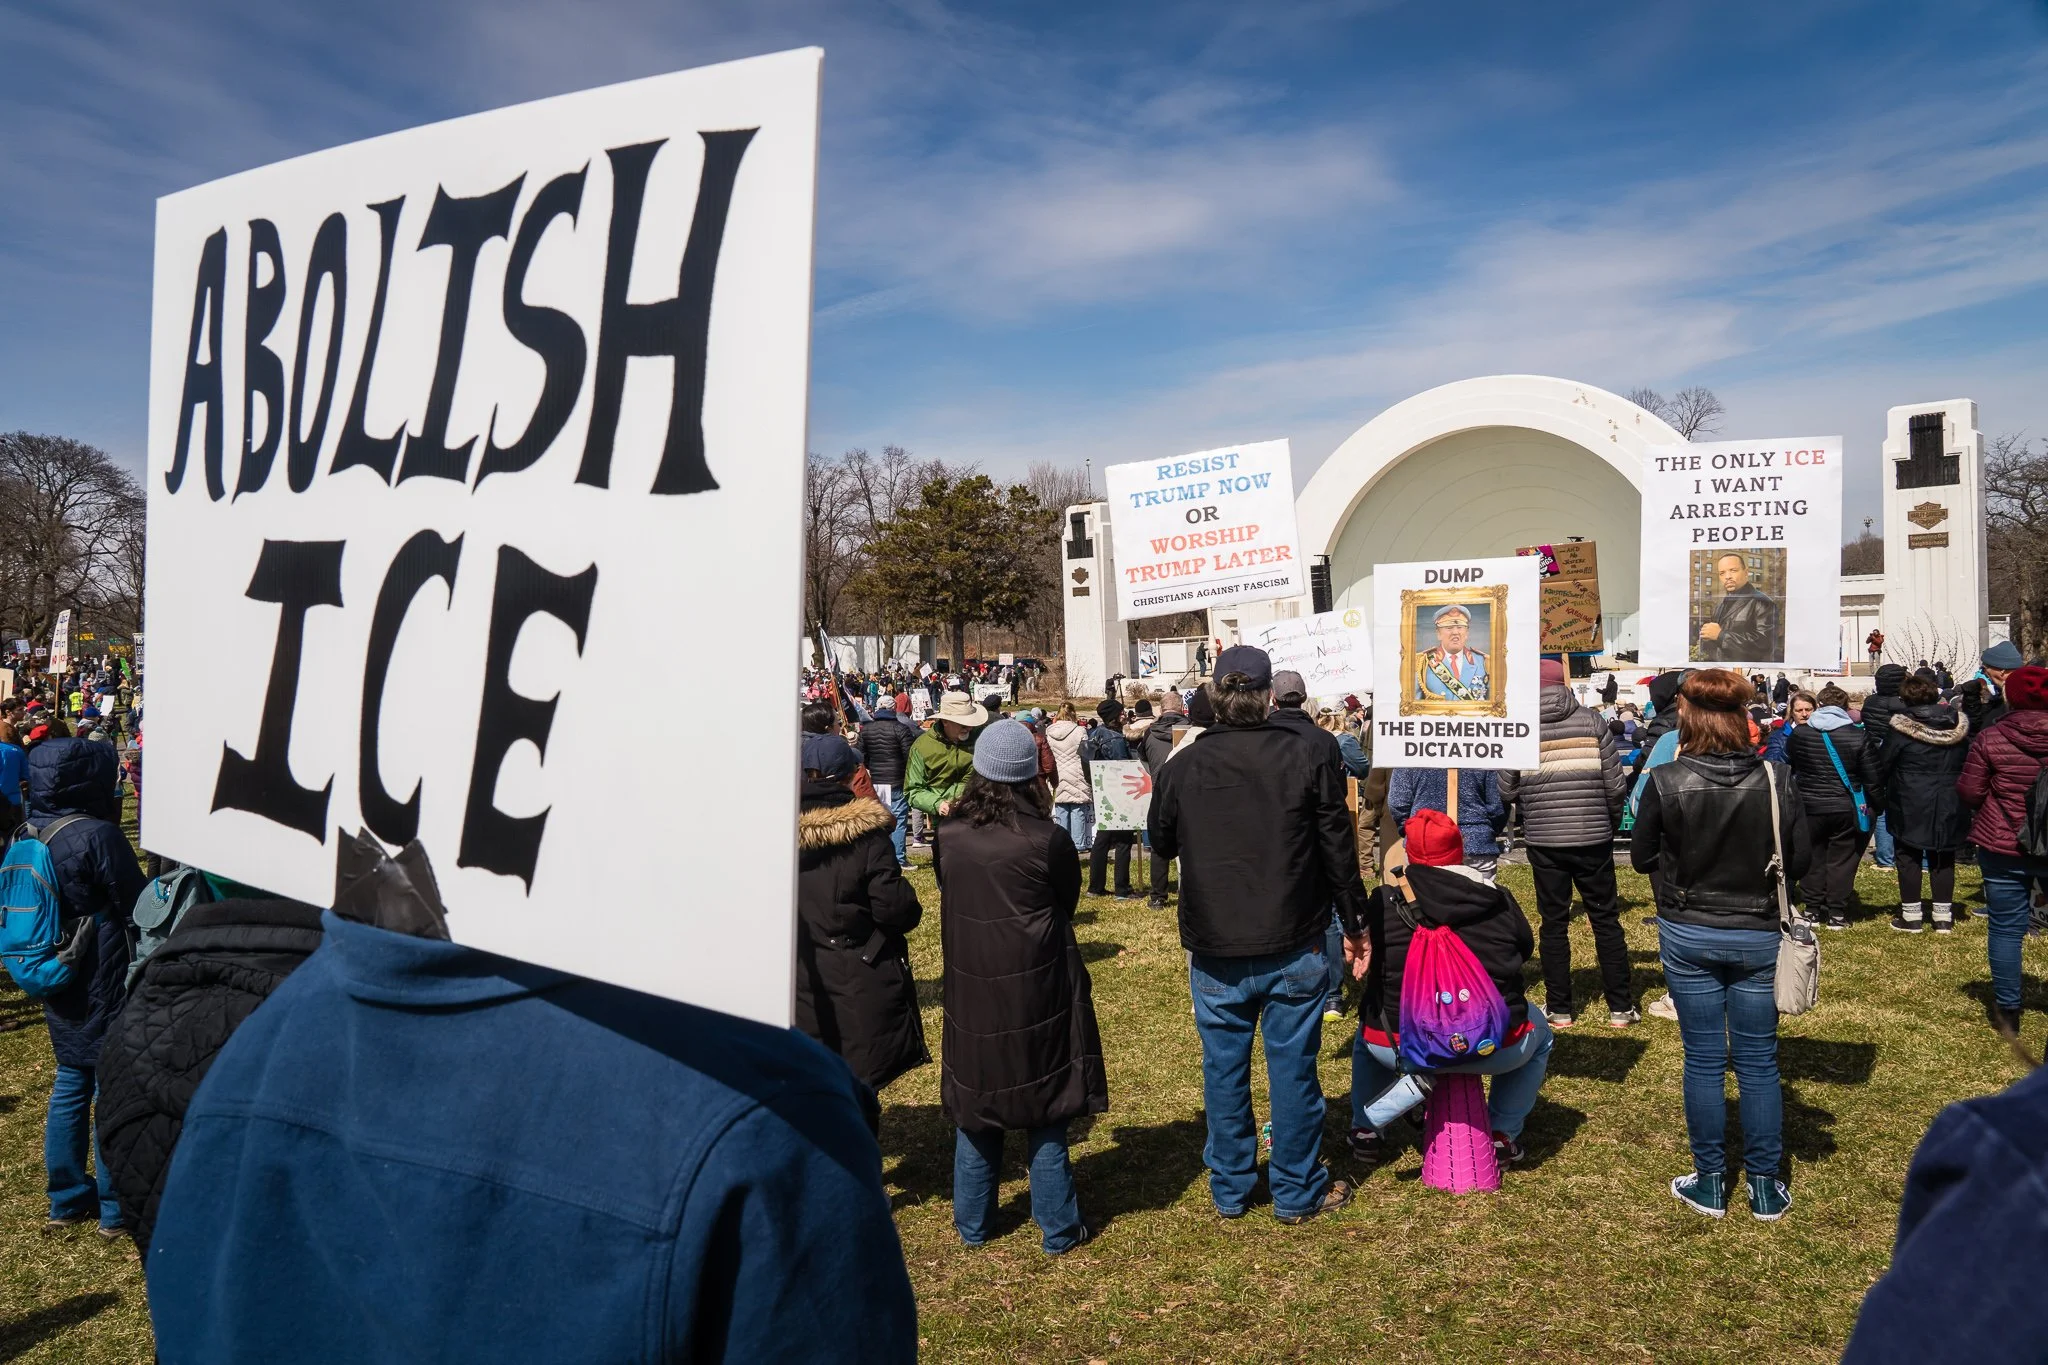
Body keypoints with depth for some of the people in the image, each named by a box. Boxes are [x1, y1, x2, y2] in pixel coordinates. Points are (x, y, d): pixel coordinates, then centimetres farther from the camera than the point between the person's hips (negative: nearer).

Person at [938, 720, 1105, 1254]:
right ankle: (1058, 1229, 21)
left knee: (975, 1108, 16)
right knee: (1044, 1109, 10)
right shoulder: (1048, 839, -16)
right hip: (1035, 992, -3)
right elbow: (1068, 900, 0)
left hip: (970, 990, 3)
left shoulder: (952, 836, -6)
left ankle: (972, 1224, 28)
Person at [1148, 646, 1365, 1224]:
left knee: (1224, 1069, 13)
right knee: (1293, 1068, 10)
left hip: (1215, 953, 1)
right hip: (1294, 947, 0)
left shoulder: (1182, 767, -6)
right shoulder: (1304, 758, -8)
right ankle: (1298, 1192, 23)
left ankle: (1230, 1189, 26)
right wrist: (1356, 923, 10)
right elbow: (1340, 849, -1)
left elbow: (1161, 843, 11)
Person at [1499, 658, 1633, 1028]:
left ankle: (1560, 1009, 15)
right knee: (1606, 920, 12)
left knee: (1554, 923, 9)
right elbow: (1615, 784, -4)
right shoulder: (1591, 722, -4)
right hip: (1593, 839, 1)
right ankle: (1620, 1007, 18)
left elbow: (1506, 791, -2)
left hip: (1544, 841, 0)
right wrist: (1611, 823, 14)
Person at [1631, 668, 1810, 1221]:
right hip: (1757, 936, 1)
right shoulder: (1777, 780, -10)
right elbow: (1801, 860, -2)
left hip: (1688, 936, -1)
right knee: (1759, 1062, 13)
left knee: (1703, 1060, 10)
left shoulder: (1666, 782, -15)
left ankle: (1710, 1183, 20)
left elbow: (1642, 857, -5)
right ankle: (1765, 1186, 23)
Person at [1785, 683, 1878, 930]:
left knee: (1814, 856, 12)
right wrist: (1880, 804, 6)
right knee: (1841, 859, 6)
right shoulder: (1857, 736, -7)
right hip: (1845, 808, -1)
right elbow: (1871, 778, -5)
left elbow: (1787, 769, 11)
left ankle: (1813, 908, 16)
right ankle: (1837, 913, 8)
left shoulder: (1799, 734, -1)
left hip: (1809, 806, 2)